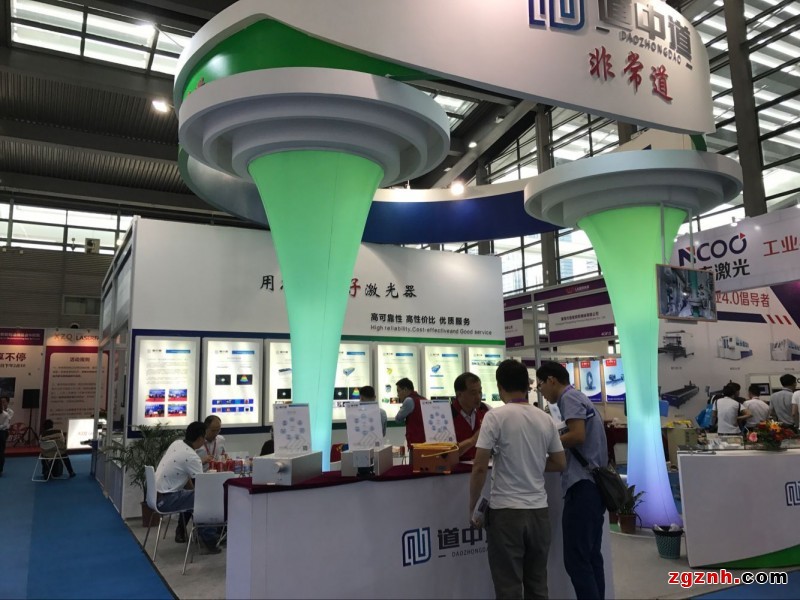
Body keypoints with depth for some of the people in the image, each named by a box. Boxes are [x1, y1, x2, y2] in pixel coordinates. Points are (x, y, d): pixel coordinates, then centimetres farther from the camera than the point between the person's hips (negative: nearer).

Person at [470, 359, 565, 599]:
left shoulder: (495, 416, -11)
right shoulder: (545, 419, 3)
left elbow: (480, 467, -14)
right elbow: (560, 464, 11)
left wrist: (472, 508, -2)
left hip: (506, 510, -5)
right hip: (539, 510, 5)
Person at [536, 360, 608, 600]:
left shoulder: (569, 397, -7)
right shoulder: (580, 398, 21)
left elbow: (578, 436, -20)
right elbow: (582, 439, 17)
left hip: (582, 485, -10)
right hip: (593, 484, 10)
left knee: (576, 560, -5)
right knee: (591, 557, 14)